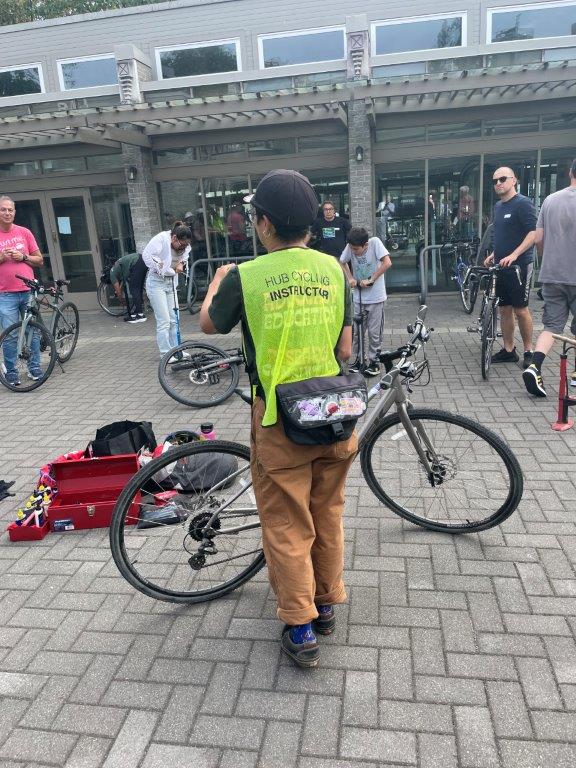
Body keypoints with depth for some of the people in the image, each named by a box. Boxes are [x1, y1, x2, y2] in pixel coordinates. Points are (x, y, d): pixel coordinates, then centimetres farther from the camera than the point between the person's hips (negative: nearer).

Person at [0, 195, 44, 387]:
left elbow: (39, 260, 11)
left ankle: (34, 368, 17)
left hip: (29, 291, 2)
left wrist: (23, 257, -7)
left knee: (33, 332, 6)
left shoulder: (24, 232, 8)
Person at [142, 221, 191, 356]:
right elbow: (146, 255, -25)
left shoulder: (183, 244, -1)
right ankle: (166, 353, -1)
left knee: (174, 319, 10)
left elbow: (186, 252, 20)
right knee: (164, 320, -8)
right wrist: (158, 269, -18)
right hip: (157, 283, -7)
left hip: (171, 283, 7)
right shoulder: (161, 239, -20)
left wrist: (181, 263, 1)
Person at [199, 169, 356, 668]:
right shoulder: (333, 269, -1)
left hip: (278, 417, -4)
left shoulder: (245, 276, -11)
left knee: (287, 525, 10)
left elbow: (209, 325, 8)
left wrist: (217, 281, 26)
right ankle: (327, 603, 36)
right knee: (328, 515, 20)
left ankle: (300, 628, 19)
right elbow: (345, 350, 2)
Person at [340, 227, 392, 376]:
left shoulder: (375, 242, -17)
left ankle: (374, 362, 17)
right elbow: (342, 262, 10)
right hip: (358, 296, 4)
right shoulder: (350, 247, -8)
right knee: (356, 331, 9)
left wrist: (370, 280, -19)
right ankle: (358, 360, 22)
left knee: (374, 332, 3)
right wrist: (350, 278, -3)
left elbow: (387, 263, -23)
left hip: (375, 297, -4)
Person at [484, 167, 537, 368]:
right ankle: (508, 350, 18)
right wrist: (493, 255, 14)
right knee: (504, 309, 9)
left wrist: (513, 255, -26)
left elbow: (533, 233, -17)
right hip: (501, 266, 7)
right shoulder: (498, 206, 15)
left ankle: (528, 352, 10)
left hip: (519, 266, -7)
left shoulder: (523, 203, -10)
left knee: (520, 310, -2)